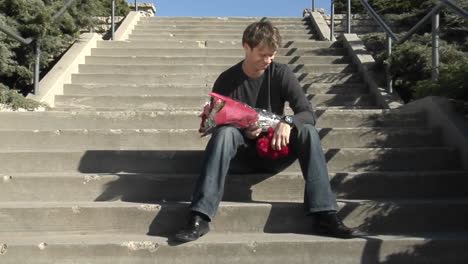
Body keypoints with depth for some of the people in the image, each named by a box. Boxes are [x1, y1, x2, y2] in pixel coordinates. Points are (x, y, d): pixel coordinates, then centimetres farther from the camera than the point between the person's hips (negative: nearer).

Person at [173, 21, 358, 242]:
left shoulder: (281, 74, -4)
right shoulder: (226, 81, -6)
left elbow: (308, 113, -10)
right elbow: (217, 126, -5)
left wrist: (288, 122, -33)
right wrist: (243, 133, -25)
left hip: (275, 151, 1)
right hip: (244, 151, -1)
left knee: (307, 131, -27)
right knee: (225, 133, -32)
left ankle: (324, 215, -32)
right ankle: (200, 217, -39)